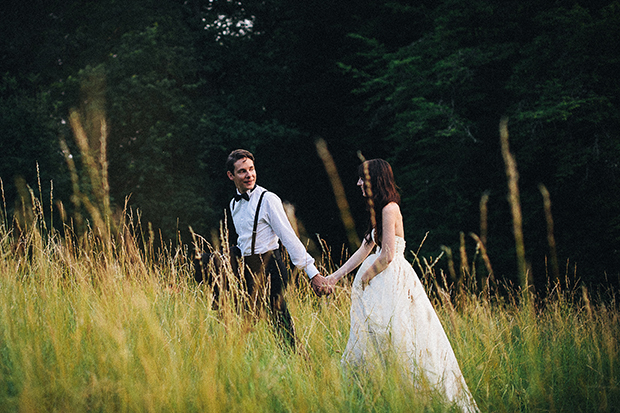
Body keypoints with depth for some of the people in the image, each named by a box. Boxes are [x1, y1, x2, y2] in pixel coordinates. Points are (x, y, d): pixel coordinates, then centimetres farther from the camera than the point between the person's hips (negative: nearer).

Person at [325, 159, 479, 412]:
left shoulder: (389, 209, -16)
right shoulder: (381, 209, 13)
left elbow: (387, 256, -19)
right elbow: (365, 250, 16)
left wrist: (363, 279, -6)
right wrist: (337, 275, 16)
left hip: (393, 280, -10)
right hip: (385, 280, 10)